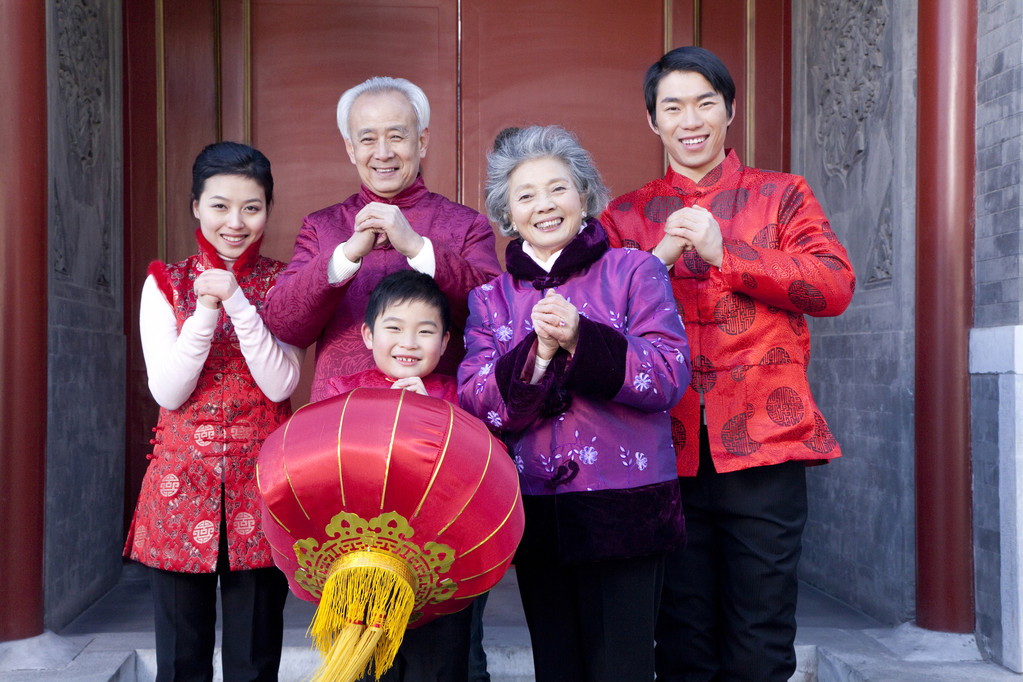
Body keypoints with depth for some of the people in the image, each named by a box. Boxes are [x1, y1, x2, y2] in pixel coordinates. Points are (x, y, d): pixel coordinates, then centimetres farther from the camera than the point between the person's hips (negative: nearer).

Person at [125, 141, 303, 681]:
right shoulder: (166, 284, 5)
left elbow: (280, 385, -8)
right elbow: (168, 393, -4)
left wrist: (237, 302, -16)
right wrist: (206, 310, -15)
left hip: (259, 480, 0)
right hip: (182, 481, 1)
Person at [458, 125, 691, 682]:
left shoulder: (634, 271, 2)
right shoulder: (490, 296, 9)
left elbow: (671, 376, -8)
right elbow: (474, 404, -1)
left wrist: (582, 338, -22)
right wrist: (537, 352, -18)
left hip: (622, 506, -3)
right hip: (534, 510, 3)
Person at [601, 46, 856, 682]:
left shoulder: (780, 194, 11)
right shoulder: (627, 216, 14)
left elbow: (836, 286, -3)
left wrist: (725, 253, -11)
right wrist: (660, 257, -12)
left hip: (764, 443, -1)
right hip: (669, 449, 1)